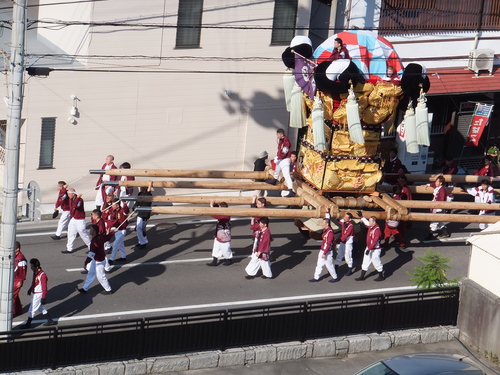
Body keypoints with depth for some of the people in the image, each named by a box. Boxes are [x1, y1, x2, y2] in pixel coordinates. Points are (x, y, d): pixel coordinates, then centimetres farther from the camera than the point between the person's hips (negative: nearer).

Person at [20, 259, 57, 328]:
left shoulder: (42, 275, -25)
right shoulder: (35, 273, 3)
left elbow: (44, 287, -23)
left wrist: (43, 297, -22)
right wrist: (30, 289, 30)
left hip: (38, 294, -10)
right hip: (34, 293, 10)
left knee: (32, 309, 1)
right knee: (41, 308, 19)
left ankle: (28, 324, 13)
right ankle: (50, 321, 29)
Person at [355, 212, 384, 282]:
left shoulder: (377, 230, -25)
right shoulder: (370, 227, 2)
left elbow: (375, 241, -28)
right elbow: (366, 222, 27)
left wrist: (369, 249, -28)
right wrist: (361, 216, 29)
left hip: (375, 250, -9)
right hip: (369, 248, 9)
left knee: (377, 263, 5)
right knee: (365, 262, 13)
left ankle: (381, 276, 22)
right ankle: (362, 276, 20)